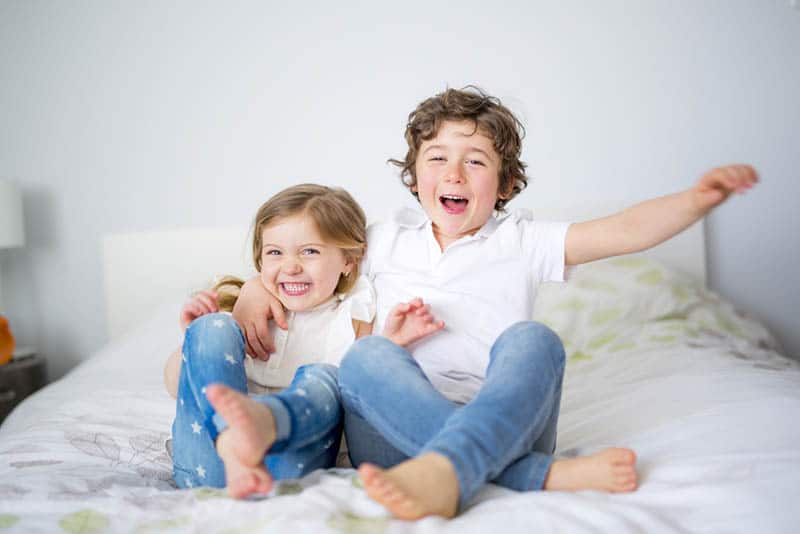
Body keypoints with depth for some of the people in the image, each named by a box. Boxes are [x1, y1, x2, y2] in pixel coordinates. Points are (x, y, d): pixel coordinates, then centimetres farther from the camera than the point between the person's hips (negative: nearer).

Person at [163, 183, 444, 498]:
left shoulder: (351, 318, 17)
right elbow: (176, 386, 18)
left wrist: (389, 344, -3)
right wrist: (194, 336, -1)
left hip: (288, 465, -1)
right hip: (207, 463, 1)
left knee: (323, 377, -24)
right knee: (213, 328, -14)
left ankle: (258, 421, -58)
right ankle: (232, 447, -40)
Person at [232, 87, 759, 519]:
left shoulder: (523, 240, 14)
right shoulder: (390, 239, 19)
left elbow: (625, 231, 3)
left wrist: (699, 198, -14)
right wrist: (256, 286, 8)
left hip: (501, 423, 0)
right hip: (400, 427, 1)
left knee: (531, 339, -27)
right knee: (366, 356, -29)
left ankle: (443, 470, -53)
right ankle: (546, 475, -38)